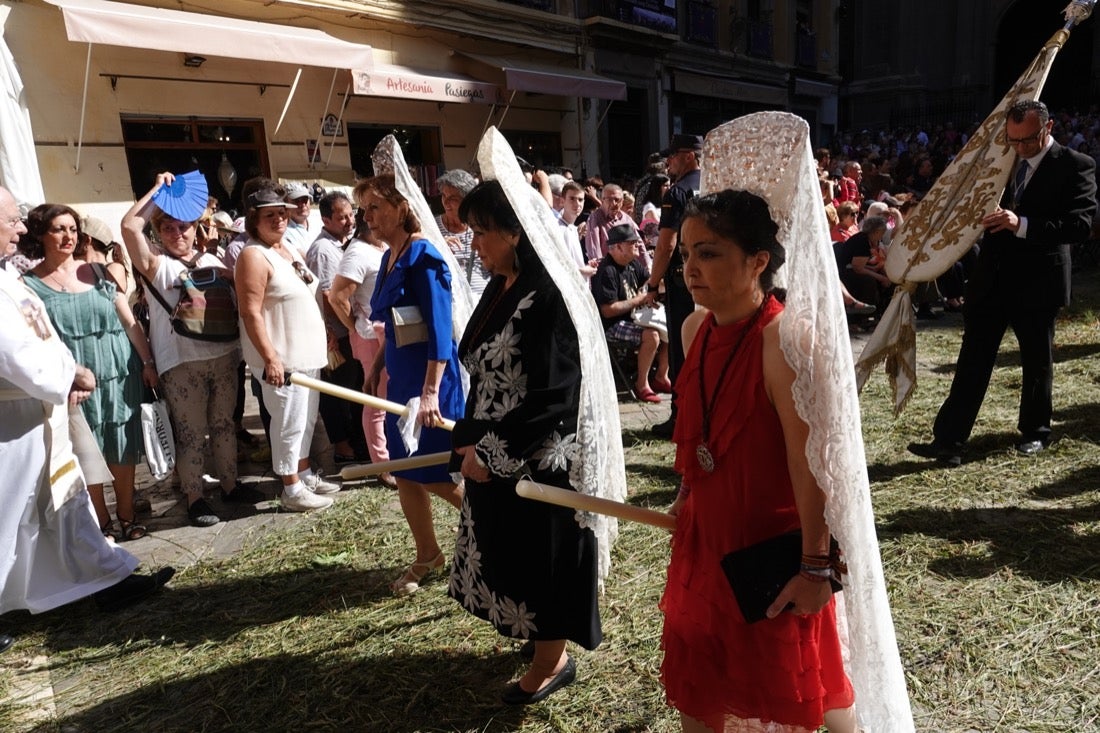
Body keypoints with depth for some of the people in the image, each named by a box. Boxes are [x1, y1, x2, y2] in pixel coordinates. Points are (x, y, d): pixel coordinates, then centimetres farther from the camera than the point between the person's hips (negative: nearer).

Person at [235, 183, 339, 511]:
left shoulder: (289, 249, 12)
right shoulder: (254, 256, -15)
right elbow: (250, 313, -21)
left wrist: (322, 340, 19)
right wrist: (270, 358, -26)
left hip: (306, 352, 9)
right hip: (281, 358, -9)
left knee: (307, 418, 17)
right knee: (289, 422, -1)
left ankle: (305, 474, 31)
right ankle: (292, 490, 11)